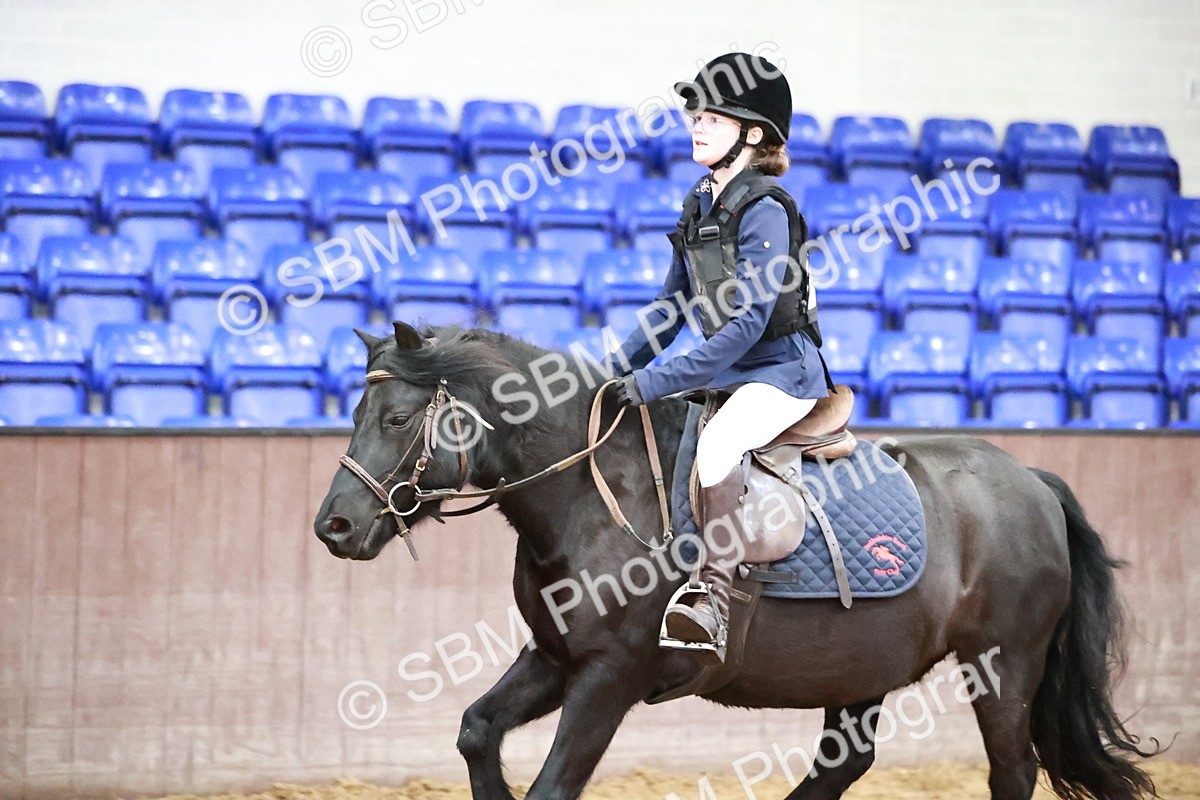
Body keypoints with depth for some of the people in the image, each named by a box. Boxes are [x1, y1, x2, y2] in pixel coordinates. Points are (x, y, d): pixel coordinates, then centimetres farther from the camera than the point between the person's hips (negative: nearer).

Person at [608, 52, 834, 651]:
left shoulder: (763, 209, -16)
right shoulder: (701, 203, 11)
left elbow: (749, 321, -23)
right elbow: (673, 302, 19)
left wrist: (657, 381, -26)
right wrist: (618, 369, 7)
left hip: (782, 371, -10)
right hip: (727, 372, 10)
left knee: (717, 443, -36)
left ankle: (712, 598, -41)